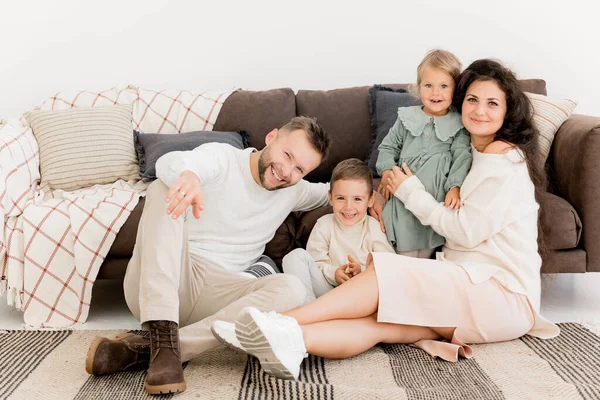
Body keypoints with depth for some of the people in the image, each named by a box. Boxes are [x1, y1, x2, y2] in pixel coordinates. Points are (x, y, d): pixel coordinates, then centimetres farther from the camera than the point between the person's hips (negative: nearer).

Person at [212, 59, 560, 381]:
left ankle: (286, 324, -33)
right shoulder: (476, 154, 21)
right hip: (470, 291, 7)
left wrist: (410, 192, -3)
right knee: (378, 319, -25)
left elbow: (466, 232, -12)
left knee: (385, 273, -28)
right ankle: (292, 341, -48)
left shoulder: (506, 160, -6)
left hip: (506, 295, -6)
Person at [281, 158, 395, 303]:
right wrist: (333, 273, -23)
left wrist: (362, 272, -24)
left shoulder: (374, 229, 0)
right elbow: (316, 263, -1)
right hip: (326, 288, 1)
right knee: (296, 255, -17)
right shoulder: (324, 225, 3)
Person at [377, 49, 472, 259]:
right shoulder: (406, 117, 11)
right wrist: (387, 171, 0)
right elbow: (388, 147, 18)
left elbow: (462, 157, -2)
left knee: (426, 250, -8)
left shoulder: (458, 125, 6)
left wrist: (455, 187, -17)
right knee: (405, 251, -5)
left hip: (437, 195, -1)